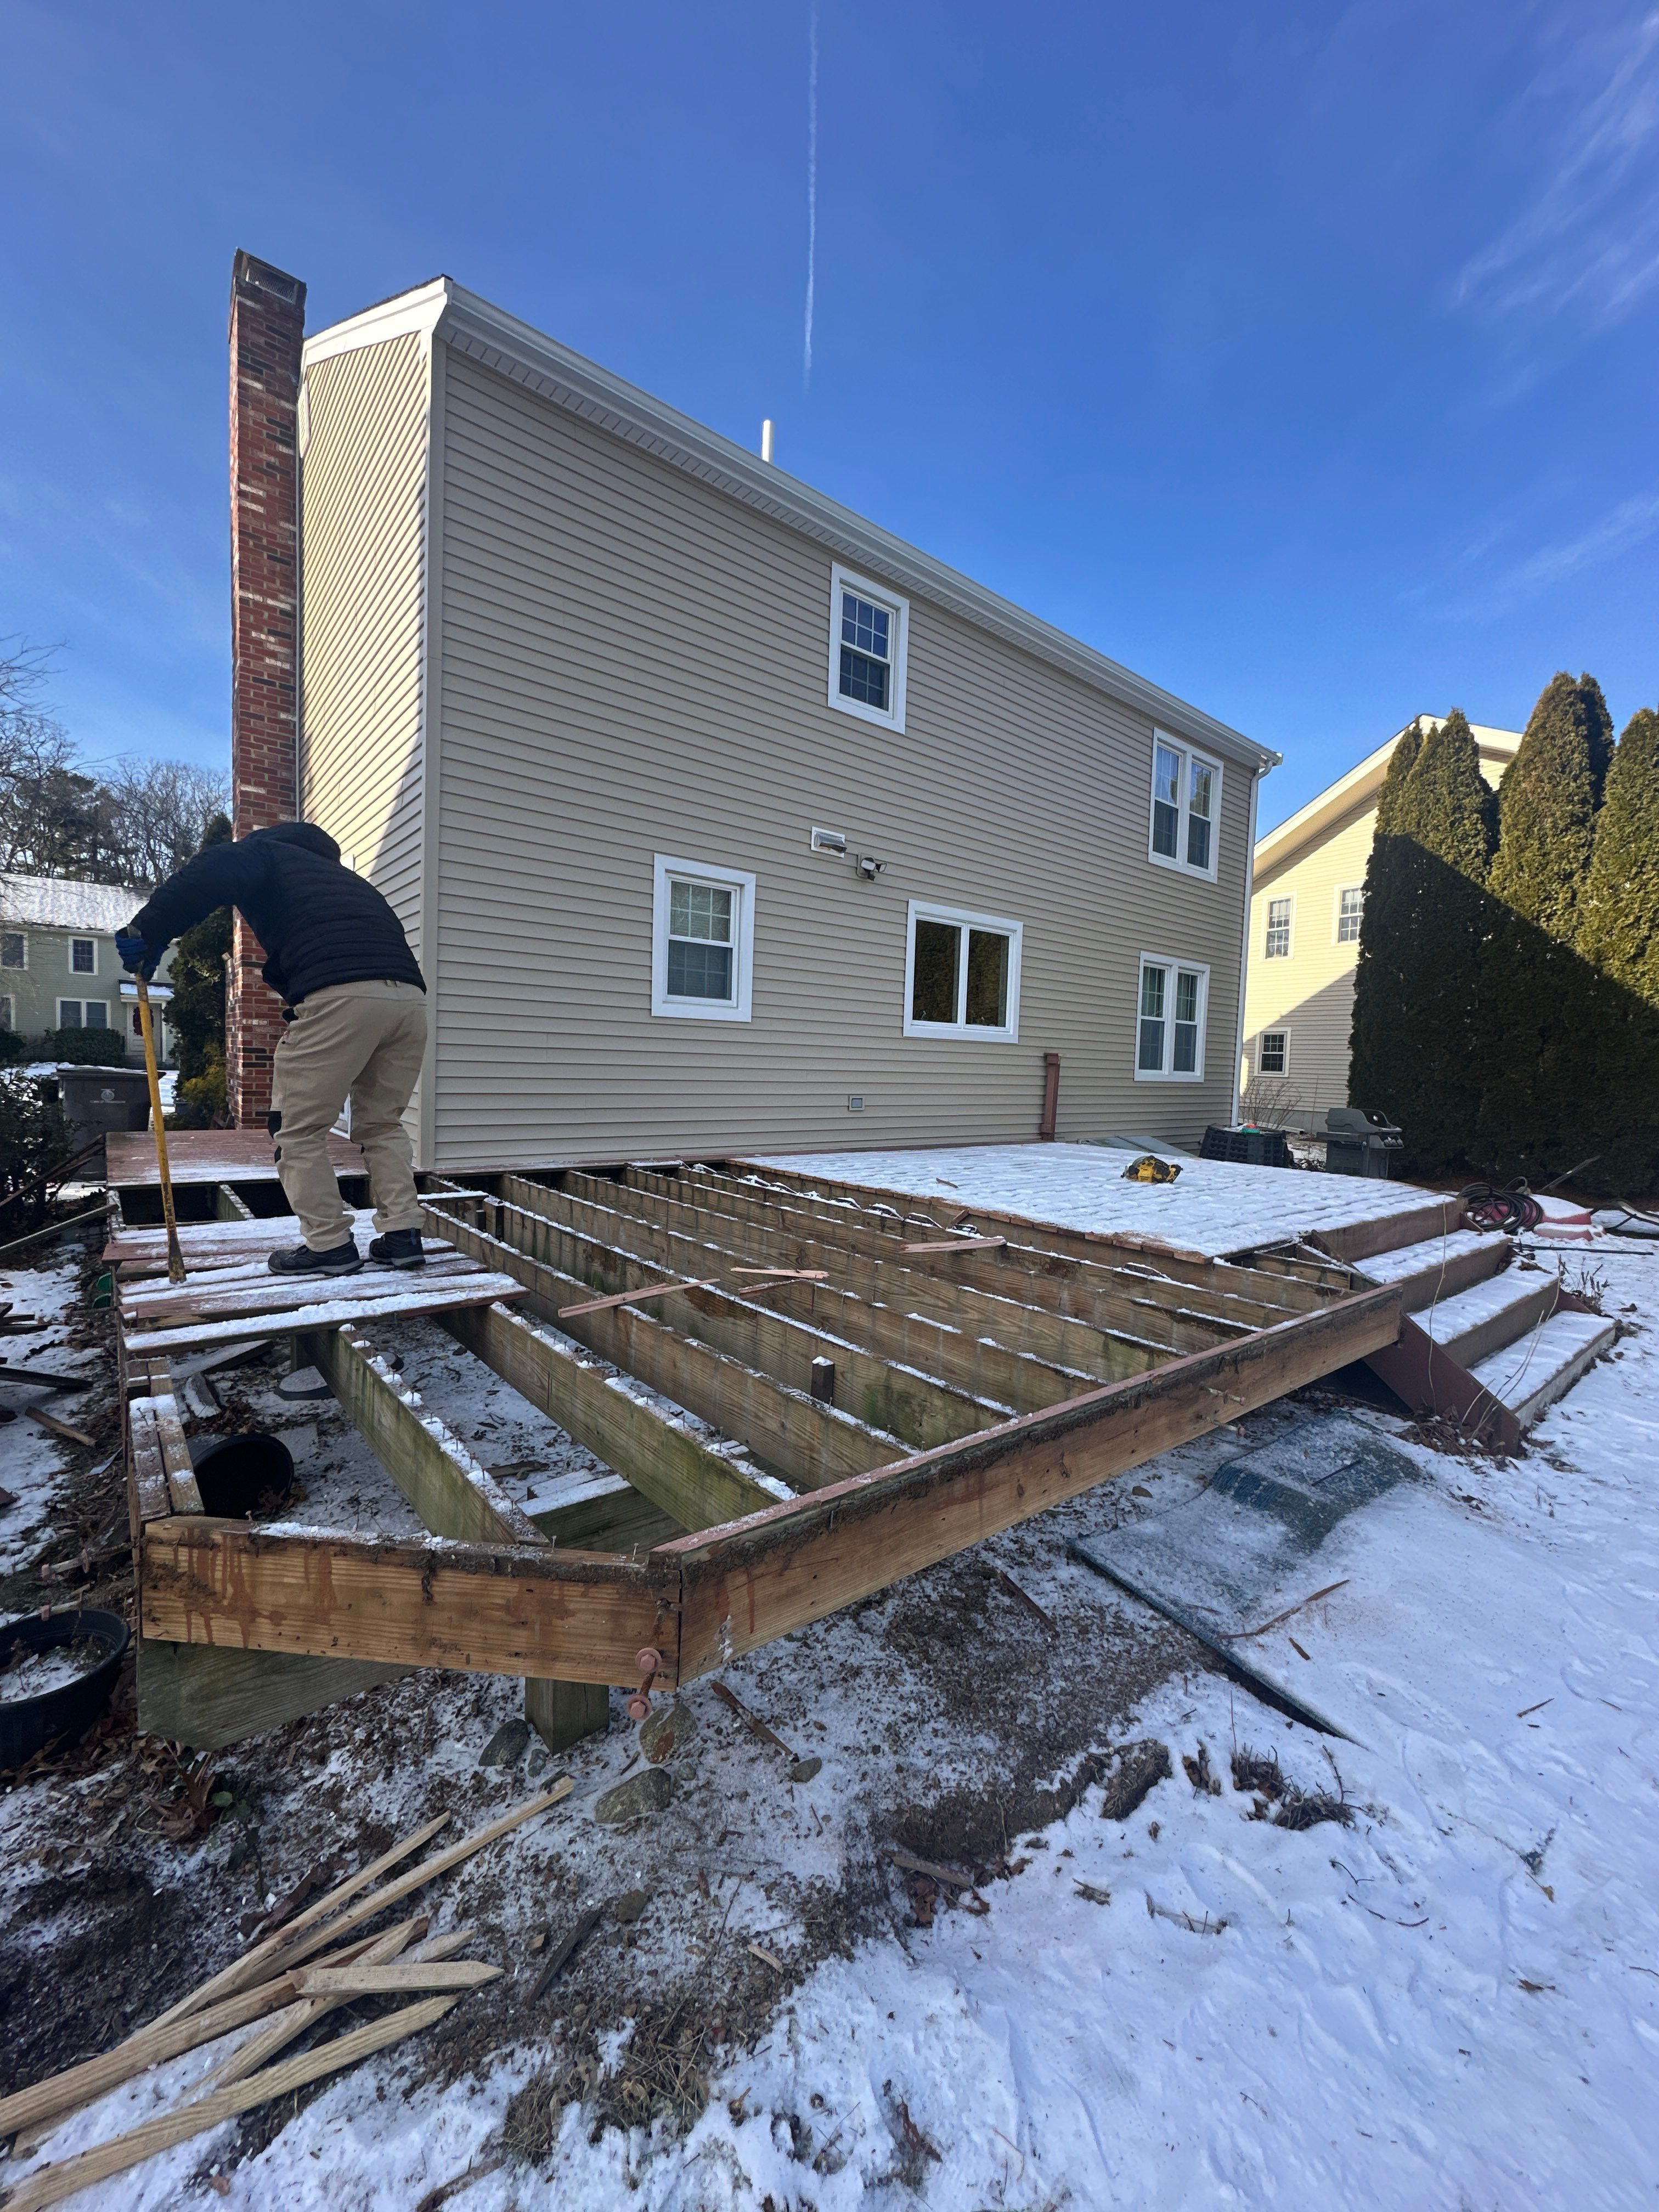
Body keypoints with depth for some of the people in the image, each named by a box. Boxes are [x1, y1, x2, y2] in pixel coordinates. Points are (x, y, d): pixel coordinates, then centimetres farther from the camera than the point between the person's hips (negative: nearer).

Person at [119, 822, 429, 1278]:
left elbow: (214, 871, -3)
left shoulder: (263, 852, 20)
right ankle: (402, 1234, 13)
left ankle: (330, 1244, 8)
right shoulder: (336, 875, 40)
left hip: (339, 996, -7)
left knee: (299, 1128, 8)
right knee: (382, 1123, 19)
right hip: (410, 995, 7)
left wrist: (151, 930, -1)